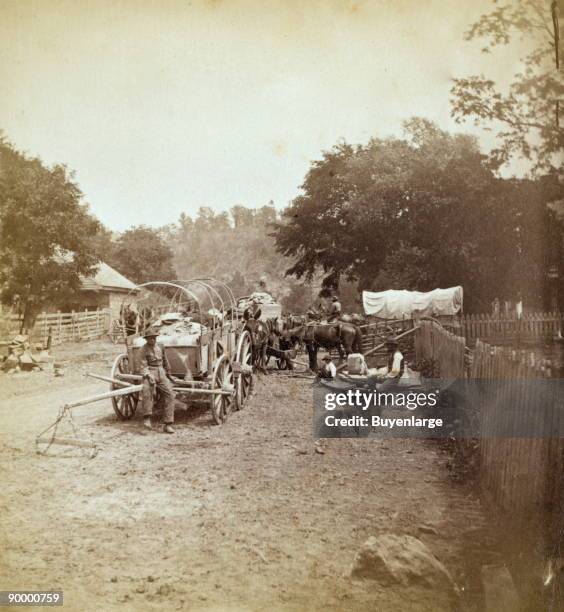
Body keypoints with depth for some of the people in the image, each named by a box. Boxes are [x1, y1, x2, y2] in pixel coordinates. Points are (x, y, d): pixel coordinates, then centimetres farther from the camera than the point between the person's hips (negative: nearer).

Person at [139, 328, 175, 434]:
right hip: (149, 373, -5)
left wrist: (168, 372, 35)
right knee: (147, 389, -37)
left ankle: (168, 424, -15)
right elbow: (143, 367, -9)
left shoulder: (160, 346, 12)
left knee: (169, 394, -15)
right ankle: (147, 417, -30)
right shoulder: (143, 350, -3)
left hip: (161, 373, 5)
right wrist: (149, 376, -26)